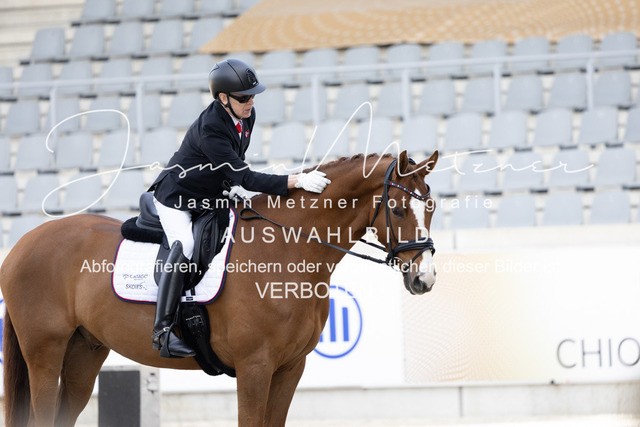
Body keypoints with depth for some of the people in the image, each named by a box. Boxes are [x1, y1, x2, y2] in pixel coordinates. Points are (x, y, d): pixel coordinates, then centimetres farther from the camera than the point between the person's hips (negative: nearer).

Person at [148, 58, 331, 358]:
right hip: (176, 198, -9)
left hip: (212, 198, 9)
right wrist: (296, 181, -41)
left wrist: (233, 186, -7)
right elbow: (244, 177, -36)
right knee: (184, 245, -31)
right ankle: (163, 330, -36)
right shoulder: (210, 129, -33)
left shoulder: (247, 116, -5)